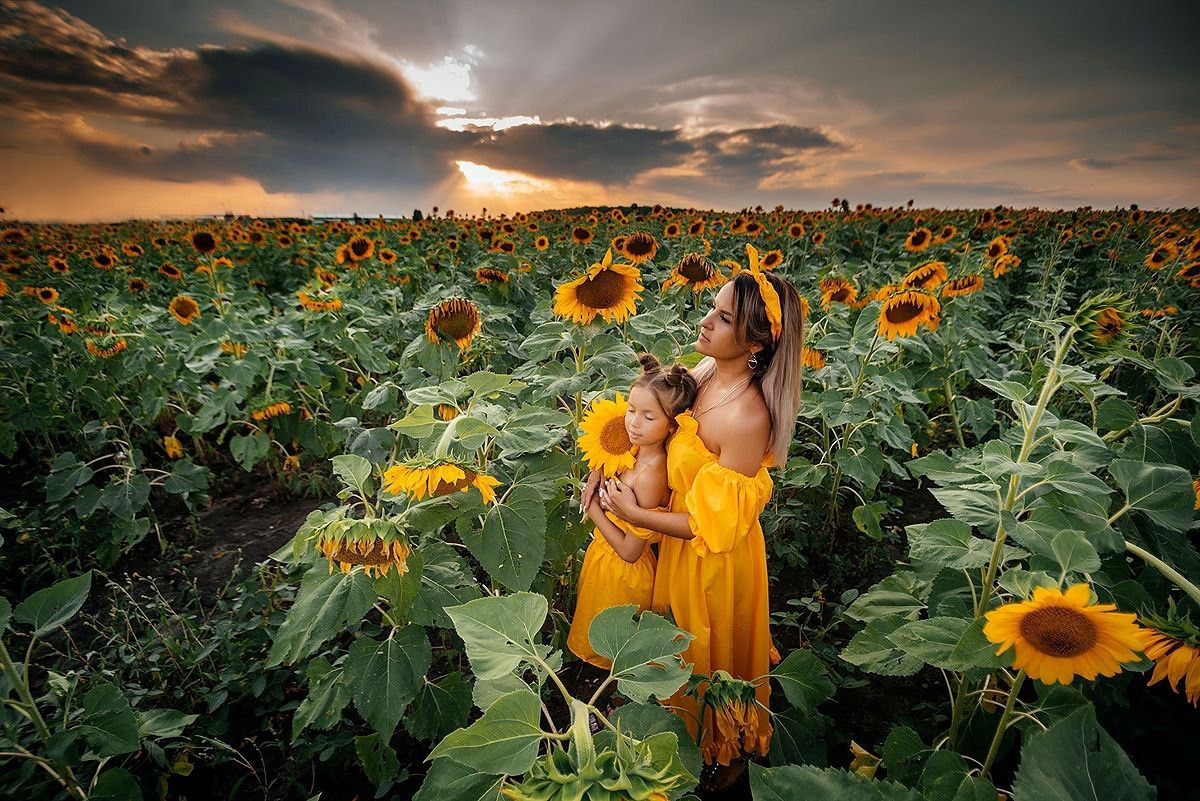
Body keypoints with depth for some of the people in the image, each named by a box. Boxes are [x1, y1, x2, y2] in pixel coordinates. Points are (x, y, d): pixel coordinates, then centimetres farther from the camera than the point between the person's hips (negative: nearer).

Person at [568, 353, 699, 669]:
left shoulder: (649, 476, -36)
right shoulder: (638, 450, -10)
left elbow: (630, 550, -28)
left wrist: (593, 508, -21)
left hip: (623, 570, -8)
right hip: (603, 555, 8)